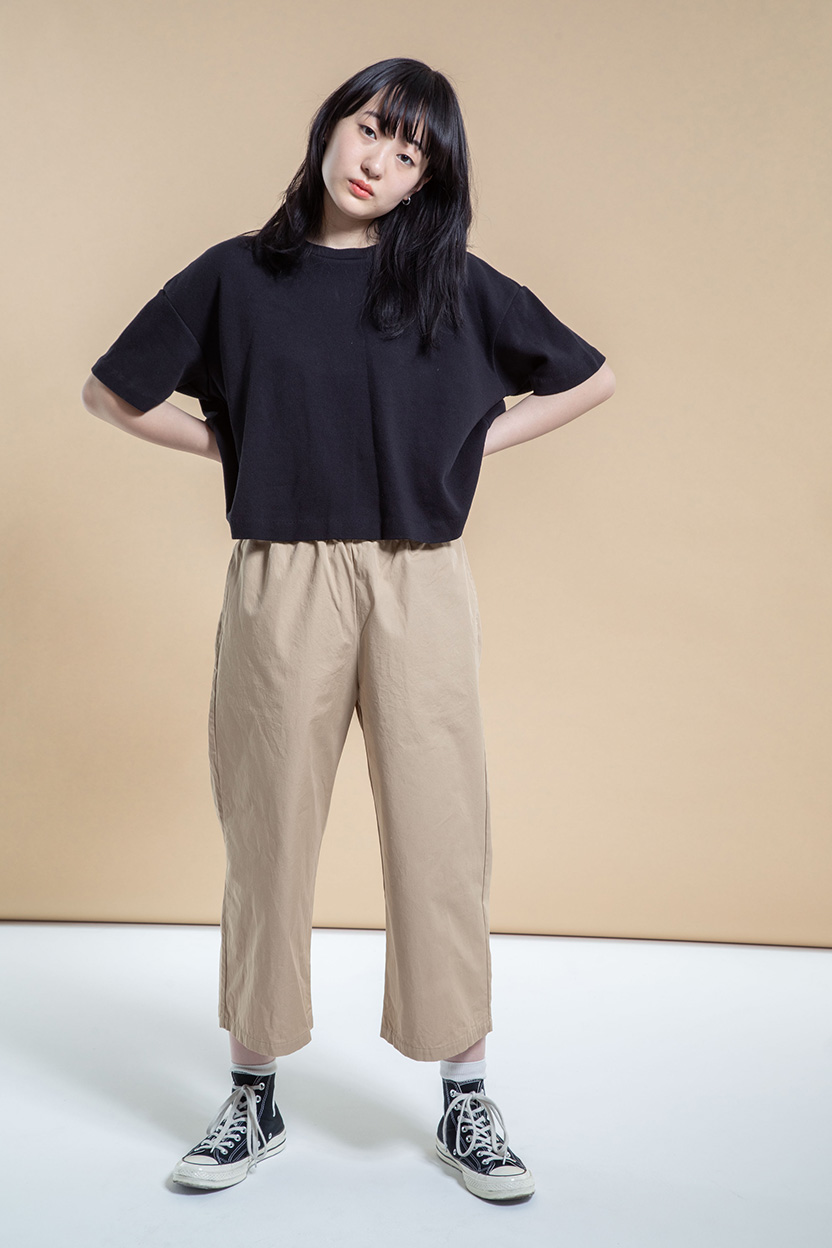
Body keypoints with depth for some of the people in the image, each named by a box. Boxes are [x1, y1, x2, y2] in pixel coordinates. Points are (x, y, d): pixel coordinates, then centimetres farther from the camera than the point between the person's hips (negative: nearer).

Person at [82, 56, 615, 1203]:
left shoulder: (458, 285, 7)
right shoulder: (237, 277, 7)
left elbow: (590, 379, 15)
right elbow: (111, 392, 14)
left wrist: (470, 442, 5)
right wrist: (237, 447, 4)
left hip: (421, 589, 0)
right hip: (280, 588, 0)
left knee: (441, 837, 3)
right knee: (270, 837, 7)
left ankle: (466, 1108, 20)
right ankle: (255, 1102, 24)